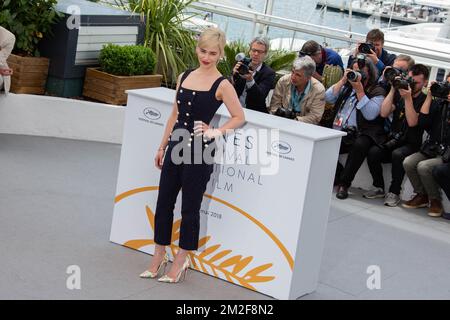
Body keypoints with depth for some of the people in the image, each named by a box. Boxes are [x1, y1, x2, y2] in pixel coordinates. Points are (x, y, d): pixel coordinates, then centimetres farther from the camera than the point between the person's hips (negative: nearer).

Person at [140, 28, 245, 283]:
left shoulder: (222, 85, -8)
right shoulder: (184, 77, 8)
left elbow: (239, 118, -6)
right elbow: (175, 115, 13)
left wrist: (215, 132, -15)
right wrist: (162, 147, 14)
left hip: (199, 151, -6)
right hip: (176, 146, 6)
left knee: (190, 207, 5)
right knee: (164, 202, 10)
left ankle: (181, 260, 19)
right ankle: (159, 257, 23)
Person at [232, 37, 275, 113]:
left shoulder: (269, 73, -3)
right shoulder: (242, 65, 5)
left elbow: (260, 97, -17)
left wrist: (250, 80, -32)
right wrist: (234, 75, -19)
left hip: (254, 112, -3)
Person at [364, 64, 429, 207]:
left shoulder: (425, 100, -3)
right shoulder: (398, 95, 10)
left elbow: (412, 122, -15)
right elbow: (384, 113, -3)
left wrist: (408, 98, -21)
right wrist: (393, 90, -8)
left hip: (411, 144, -4)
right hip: (392, 140, 4)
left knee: (397, 154, -36)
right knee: (373, 152, -26)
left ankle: (394, 192, -20)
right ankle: (378, 188, -7)